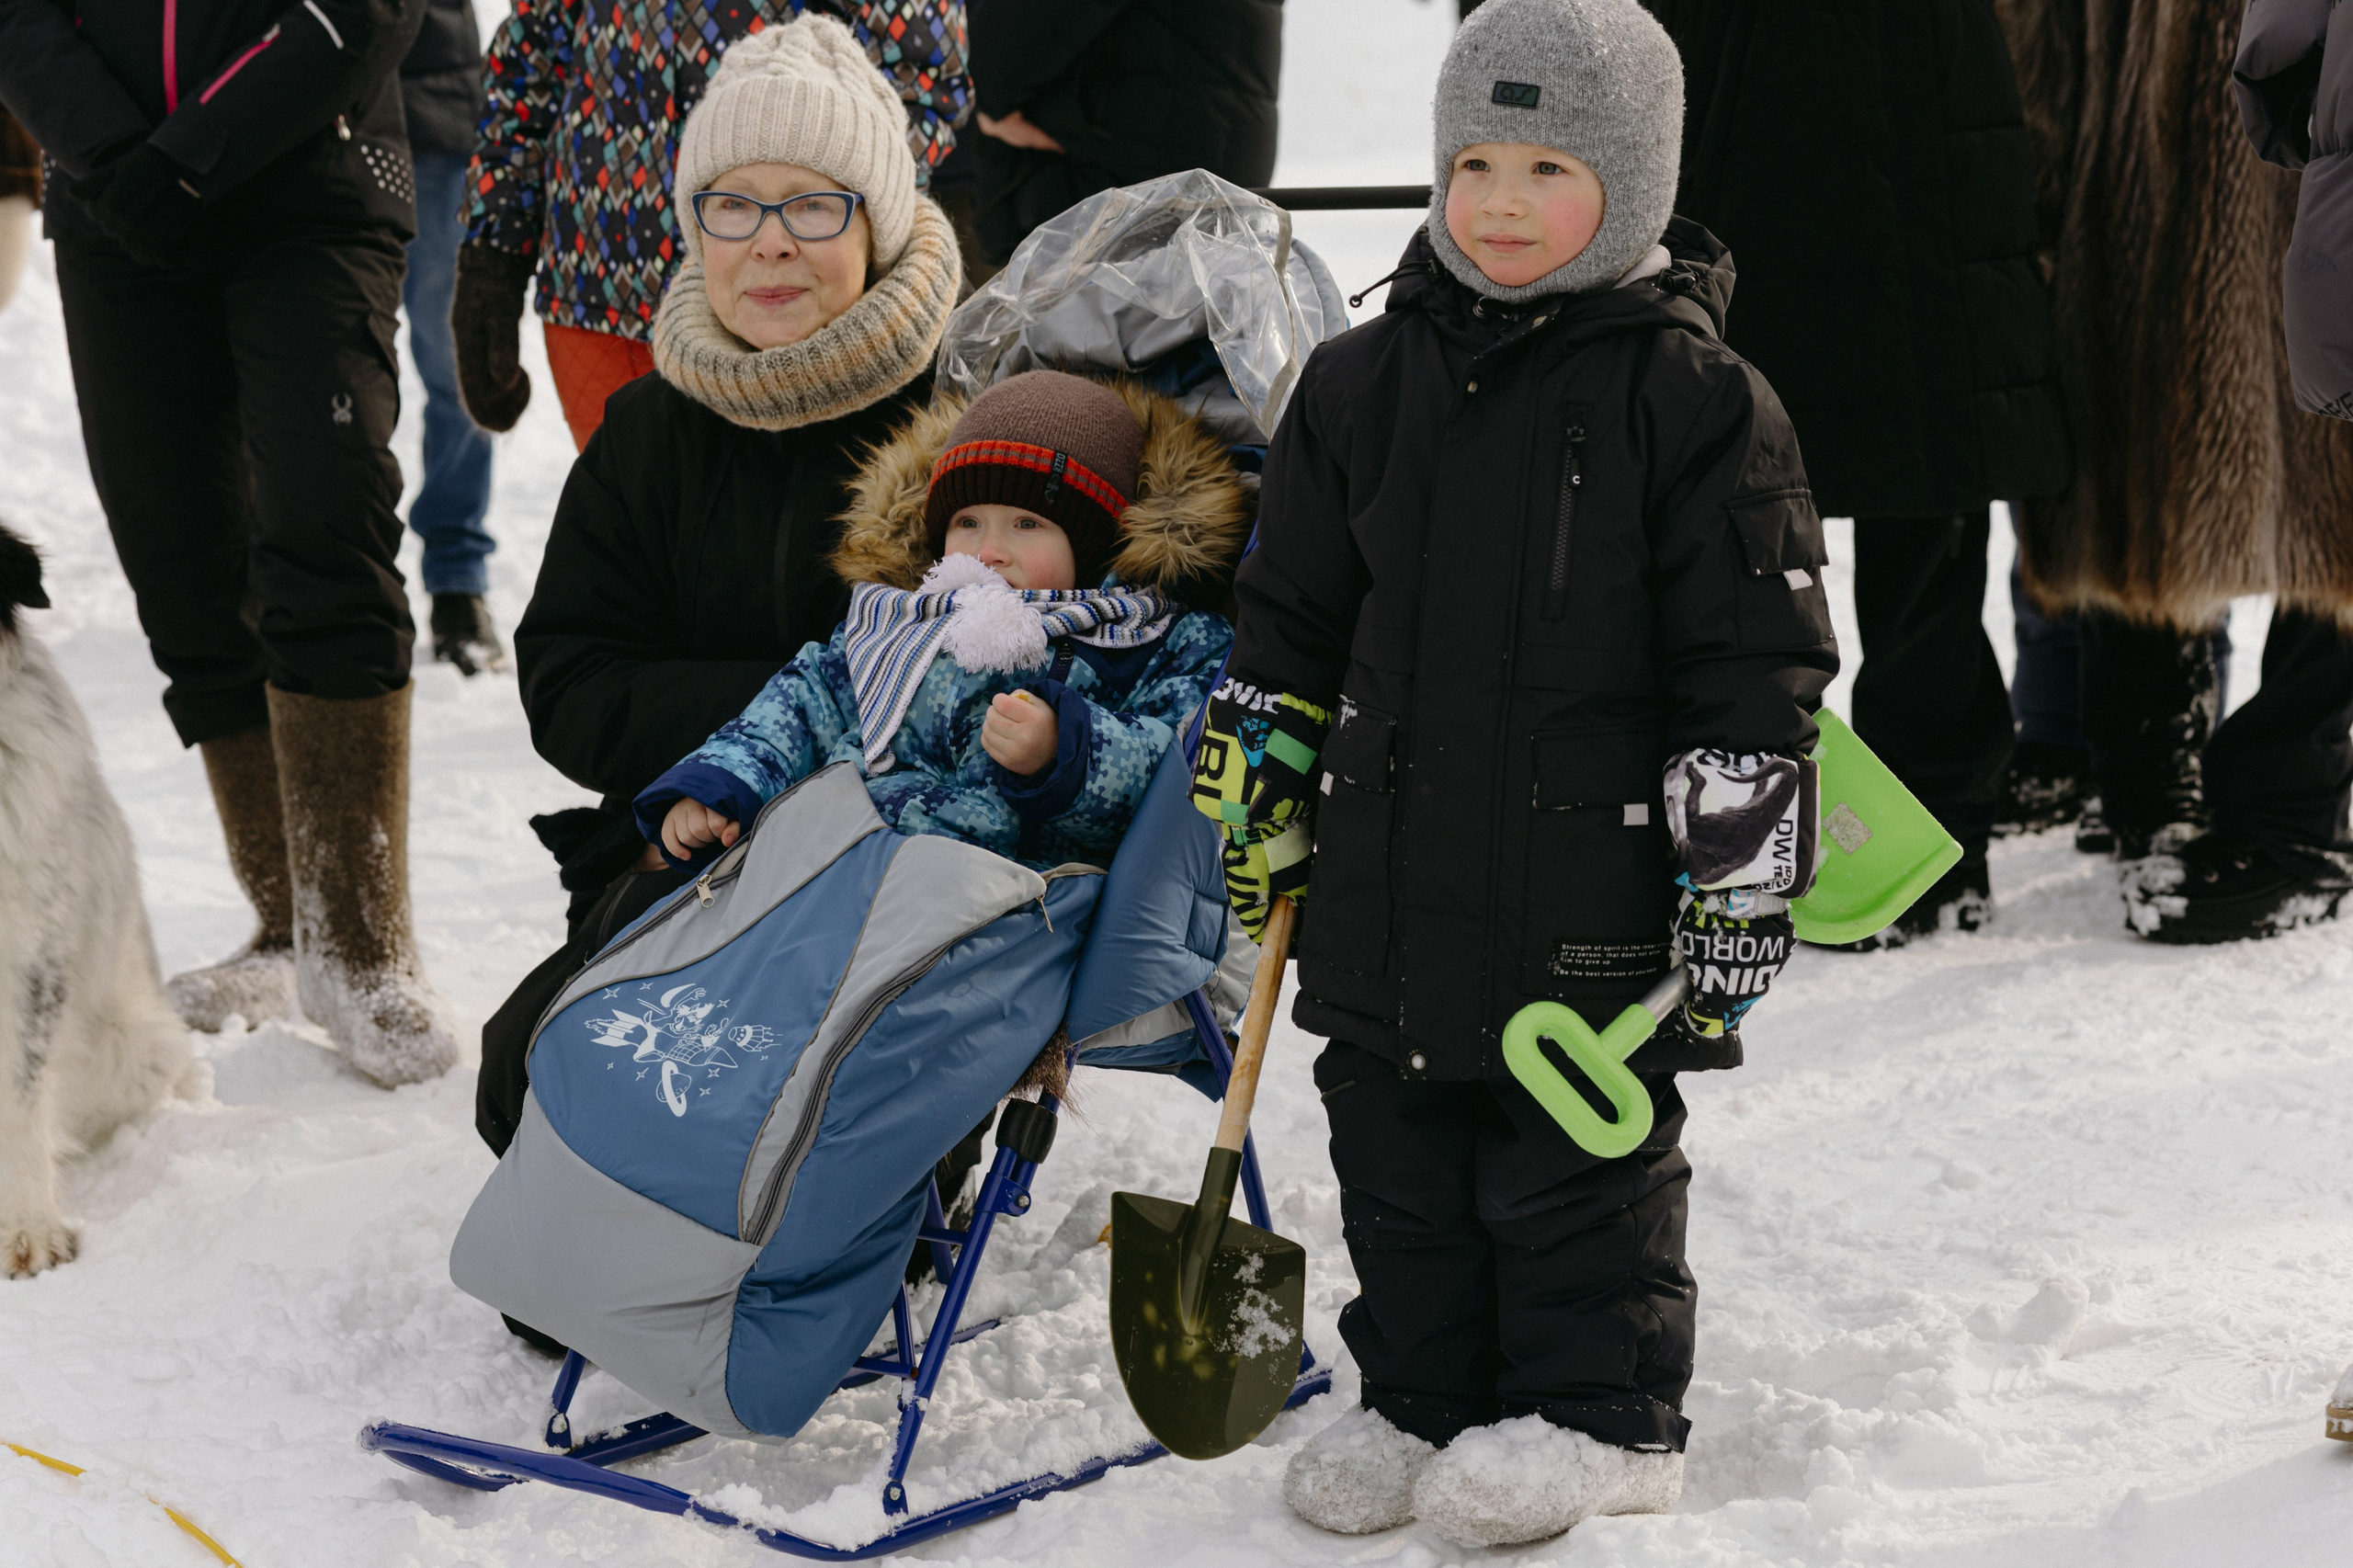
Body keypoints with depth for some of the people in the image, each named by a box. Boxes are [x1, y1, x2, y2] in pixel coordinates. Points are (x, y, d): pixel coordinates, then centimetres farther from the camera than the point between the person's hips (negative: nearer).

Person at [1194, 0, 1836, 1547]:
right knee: (1398, 1157, 13)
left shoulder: (1695, 400, -7)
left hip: (1594, 895, -5)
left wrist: (1738, 877, -8)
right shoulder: (1363, 383, 7)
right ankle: (1422, 1401, 29)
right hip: (1390, 883, 5)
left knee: (1580, 1157, 5)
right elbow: (1291, 616, 16)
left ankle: (1604, 1419, 21)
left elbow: (1757, 662, -6)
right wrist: (1260, 799, 14)